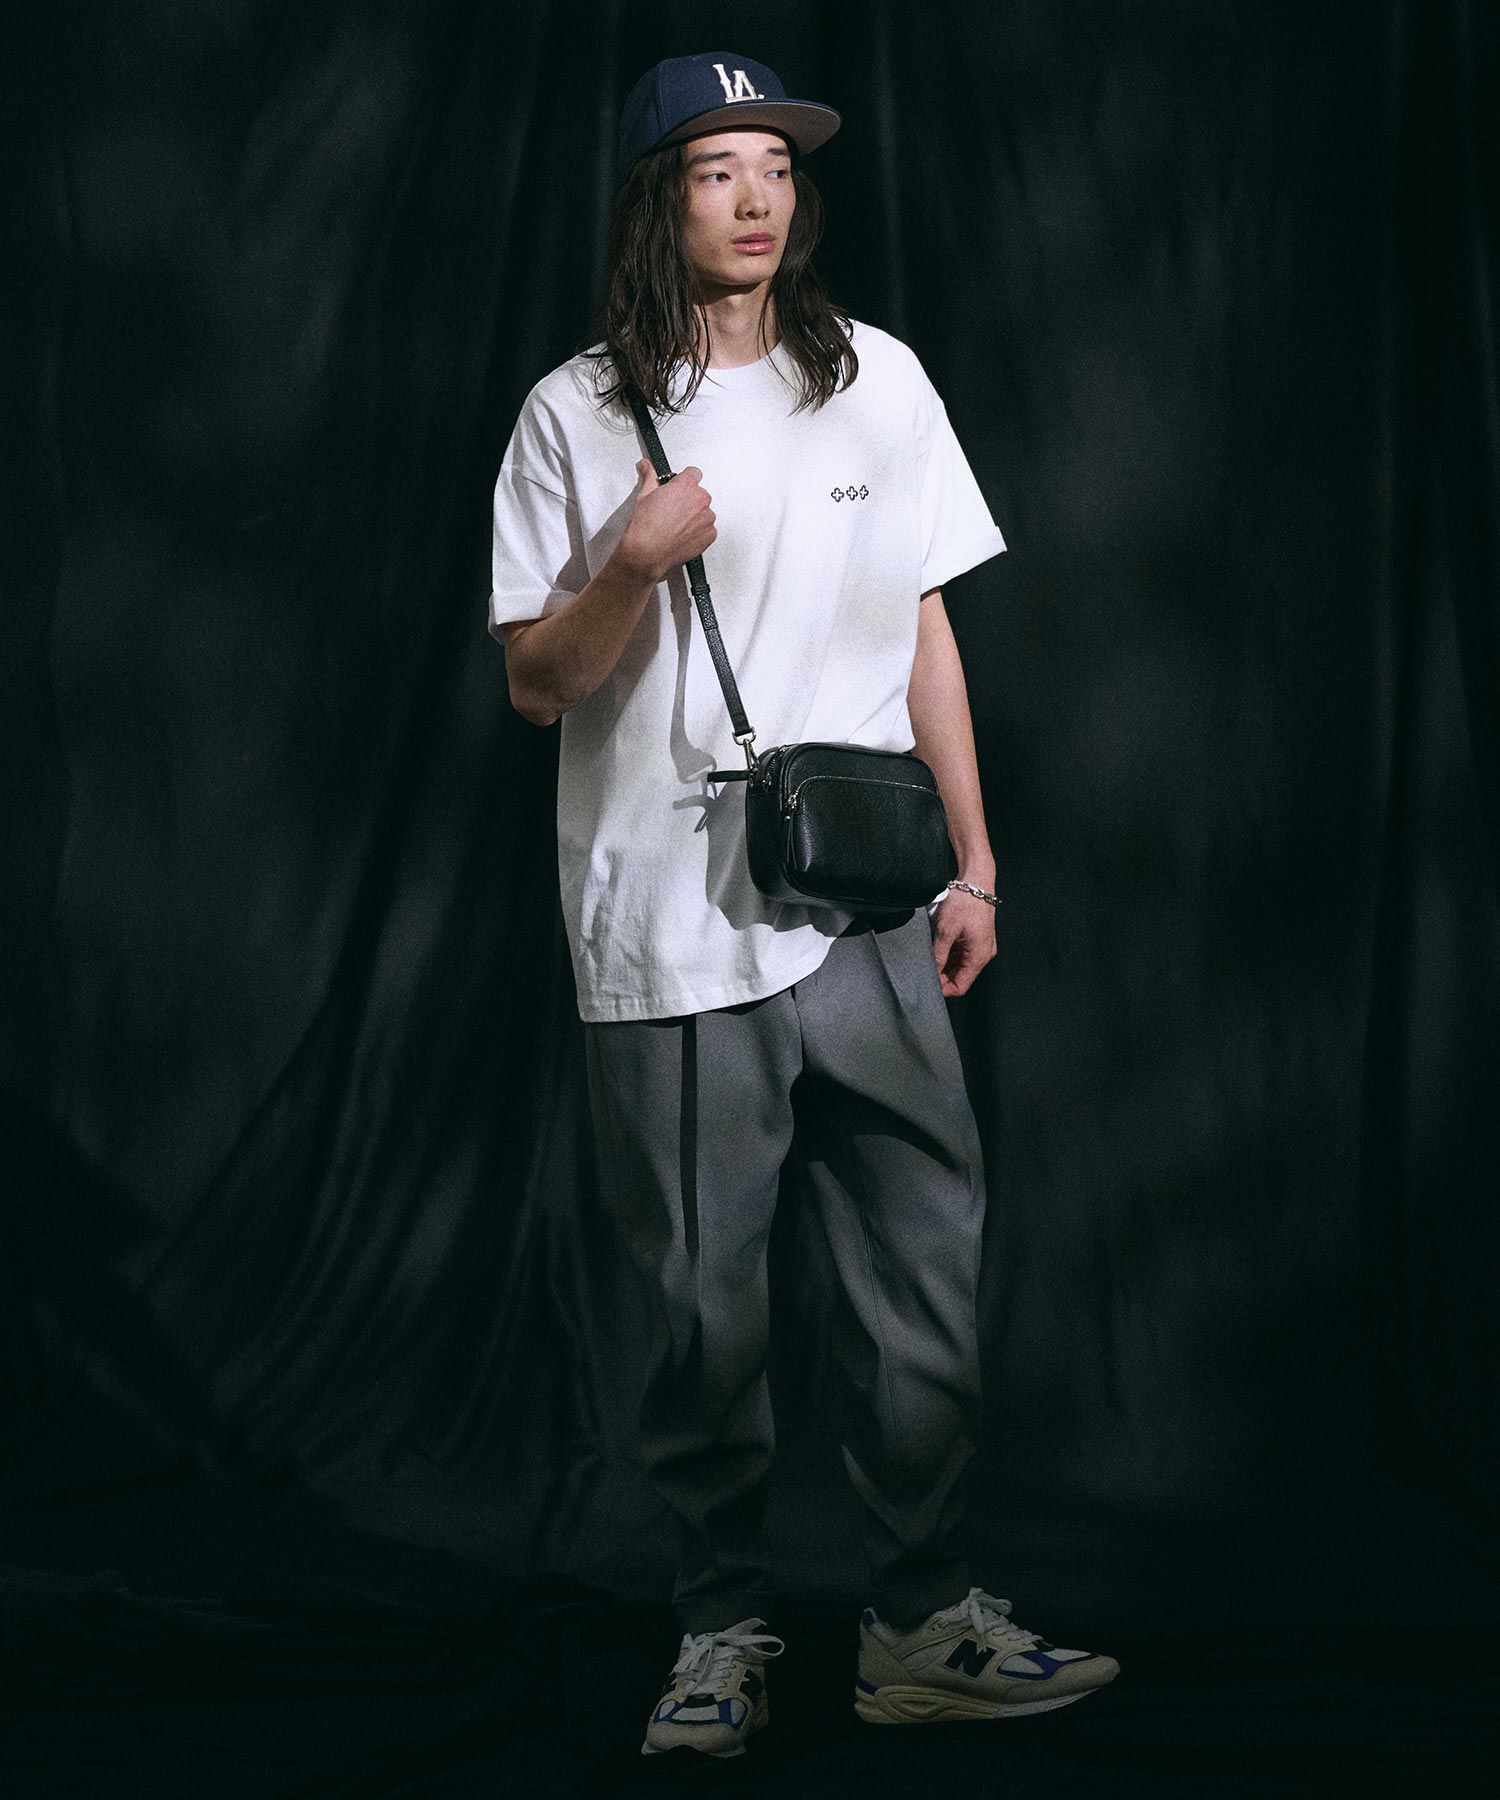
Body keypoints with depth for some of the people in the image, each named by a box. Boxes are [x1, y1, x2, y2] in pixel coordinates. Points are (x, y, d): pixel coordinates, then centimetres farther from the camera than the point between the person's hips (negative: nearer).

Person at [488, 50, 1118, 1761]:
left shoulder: (876, 380, 9)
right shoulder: (576, 416, 1)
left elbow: (924, 631, 13)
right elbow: (536, 684, 1)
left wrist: (971, 861, 9)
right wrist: (635, 564, -17)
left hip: (868, 917, 3)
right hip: (667, 931, -2)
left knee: (925, 1270, 1)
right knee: (702, 1301, 2)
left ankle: (922, 1621, 12)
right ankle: (723, 1629, 17)